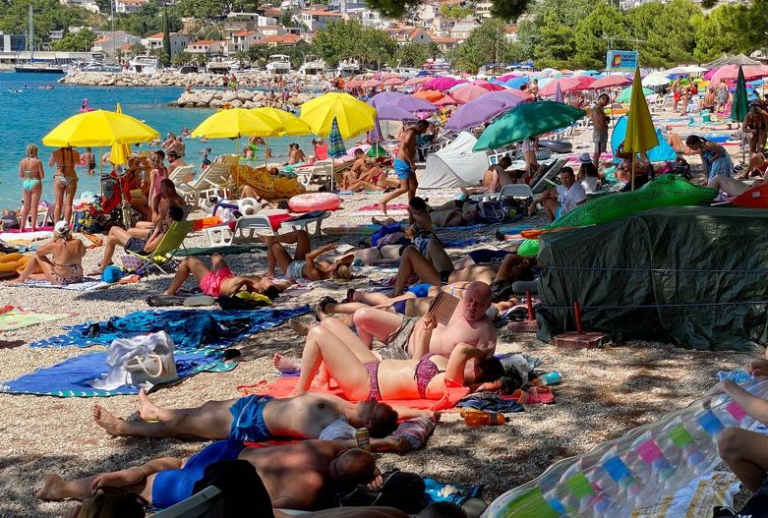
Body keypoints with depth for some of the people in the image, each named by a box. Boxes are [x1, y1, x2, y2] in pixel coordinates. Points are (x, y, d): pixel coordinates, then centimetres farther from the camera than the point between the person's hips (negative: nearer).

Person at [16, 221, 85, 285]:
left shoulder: (54, 246, -17)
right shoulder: (78, 243, -9)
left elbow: (38, 252, 0)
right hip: (77, 279, 5)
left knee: (37, 256, 12)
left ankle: (22, 278, 29)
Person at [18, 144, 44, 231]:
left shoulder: (22, 161, 1)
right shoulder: (37, 162, -11)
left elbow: (20, 175, 4)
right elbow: (42, 176, -10)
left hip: (25, 183, 4)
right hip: (35, 183, -4)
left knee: (26, 206, 14)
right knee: (34, 206, 0)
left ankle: (22, 227, 15)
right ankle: (33, 227, 0)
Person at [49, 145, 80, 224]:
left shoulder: (56, 153, -8)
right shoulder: (75, 153, -5)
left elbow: (50, 164, 10)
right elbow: (78, 163, 15)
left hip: (59, 178, 0)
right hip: (71, 178, 0)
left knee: (58, 204, 5)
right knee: (68, 204, 4)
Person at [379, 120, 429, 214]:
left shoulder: (413, 133, 17)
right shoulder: (411, 132, -15)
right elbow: (404, 147, -27)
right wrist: (412, 163, -25)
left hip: (406, 163, 11)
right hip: (403, 163, -11)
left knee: (414, 185, 15)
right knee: (404, 188, -10)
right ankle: (383, 202, -3)